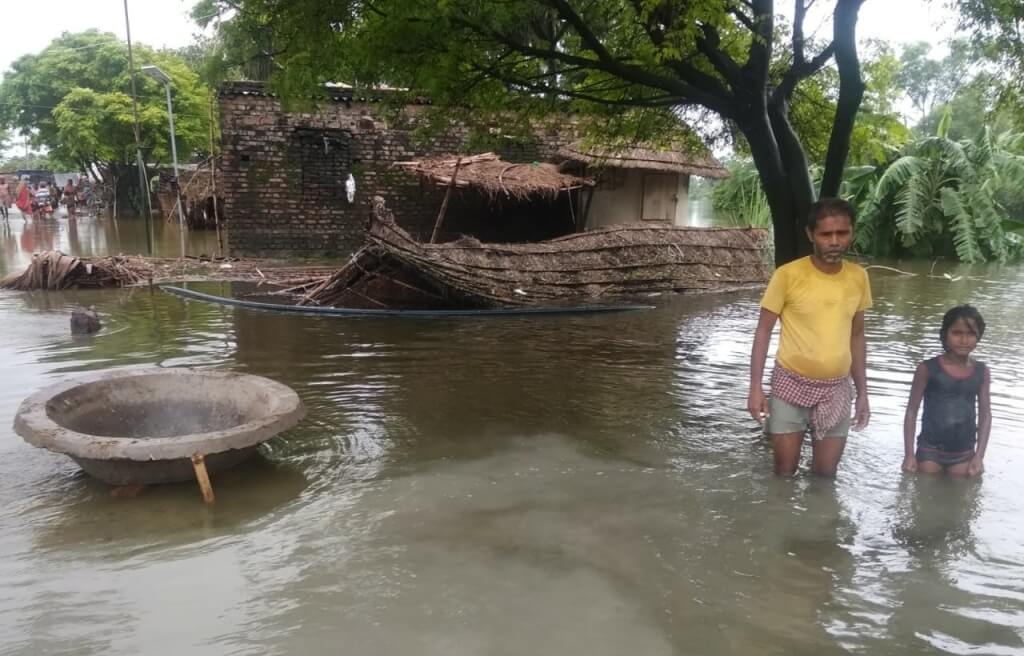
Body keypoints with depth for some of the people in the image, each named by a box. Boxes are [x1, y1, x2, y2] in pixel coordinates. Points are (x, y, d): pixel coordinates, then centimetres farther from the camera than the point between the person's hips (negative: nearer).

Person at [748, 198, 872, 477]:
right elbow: (763, 331, -7)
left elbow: (856, 336, 10)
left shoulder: (859, 277, 0)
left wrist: (862, 392, 10)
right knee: (785, 472, 6)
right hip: (791, 384, -3)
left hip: (836, 389, 3)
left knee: (826, 474, 11)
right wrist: (756, 387, -13)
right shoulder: (788, 275, -13)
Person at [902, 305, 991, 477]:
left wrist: (979, 455, -2)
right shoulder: (928, 369, -9)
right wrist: (909, 454, -8)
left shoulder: (981, 372, 0)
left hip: (964, 453, 3)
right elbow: (912, 411, -5)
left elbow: (985, 414, 5)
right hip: (930, 451, -2)